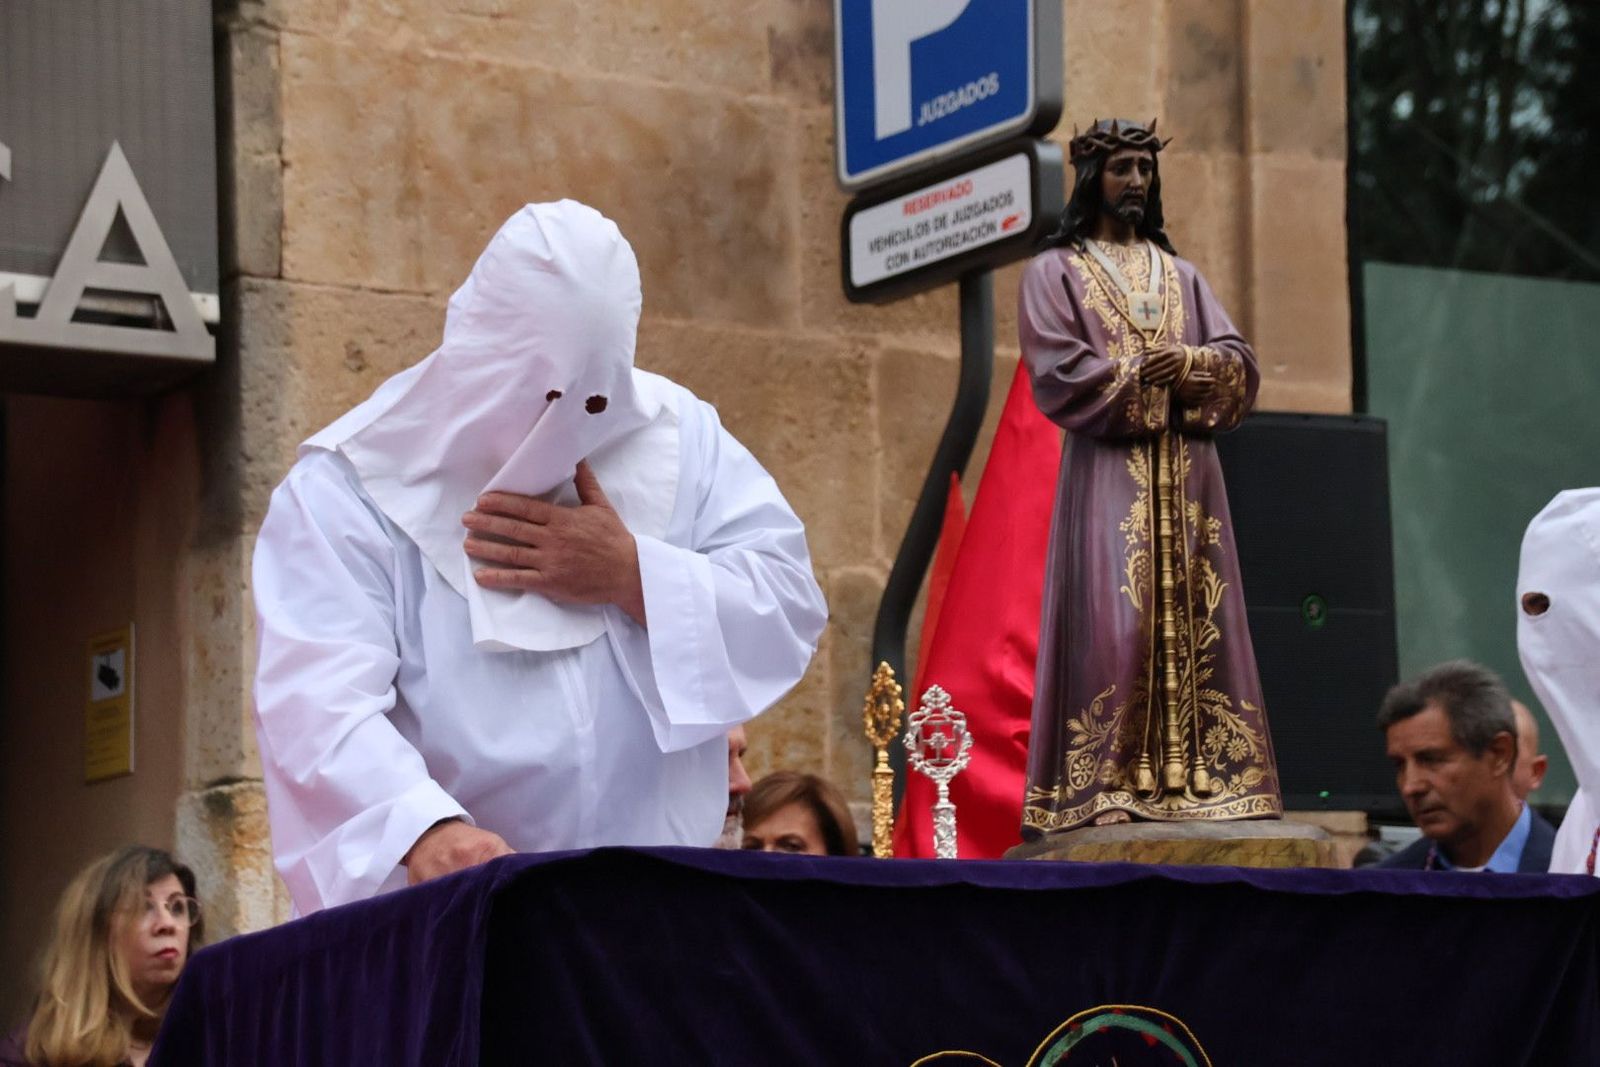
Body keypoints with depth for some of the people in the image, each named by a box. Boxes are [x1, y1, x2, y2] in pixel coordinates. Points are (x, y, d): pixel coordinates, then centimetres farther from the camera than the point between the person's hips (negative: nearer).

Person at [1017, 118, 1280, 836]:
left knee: (1193, 618, -3)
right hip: (1107, 472, -4)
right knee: (1109, 619, -13)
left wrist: (1192, 363, -12)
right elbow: (1058, 370, -6)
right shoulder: (1054, 272, 9)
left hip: (1186, 475, 4)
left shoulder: (1181, 275, 22)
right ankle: (1108, 784, -15)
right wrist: (1146, 378, -11)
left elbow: (1240, 362, 10)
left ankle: (1194, 774, -5)